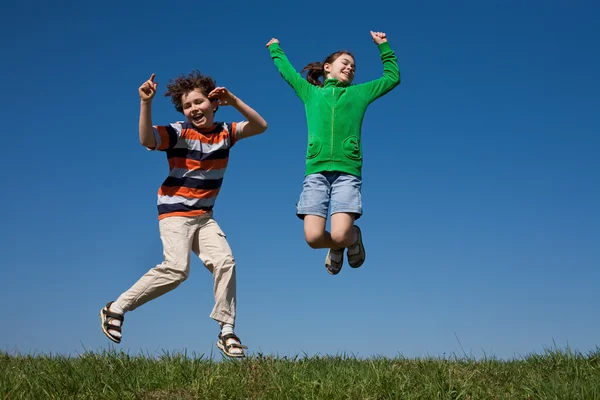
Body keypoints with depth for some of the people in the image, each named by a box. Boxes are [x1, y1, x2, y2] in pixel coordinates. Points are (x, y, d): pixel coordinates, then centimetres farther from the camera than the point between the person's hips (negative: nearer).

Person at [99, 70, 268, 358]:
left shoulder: (224, 132, 4)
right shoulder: (178, 132, -11)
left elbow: (261, 127, -2)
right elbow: (147, 140, -28)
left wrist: (234, 102, -14)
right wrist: (146, 103, -39)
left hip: (204, 215, 5)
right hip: (175, 211, -5)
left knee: (224, 262, -11)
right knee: (177, 268, -21)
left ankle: (227, 332, -3)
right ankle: (116, 308, -7)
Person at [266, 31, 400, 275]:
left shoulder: (359, 93, 21)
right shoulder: (310, 92, 21)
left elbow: (392, 77, 31)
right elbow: (286, 70, 36)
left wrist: (384, 46, 31)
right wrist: (275, 49, 48)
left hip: (347, 171, -1)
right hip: (316, 171, 1)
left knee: (340, 234, -19)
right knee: (313, 237, -14)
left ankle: (353, 238, 18)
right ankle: (337, 247, 22)